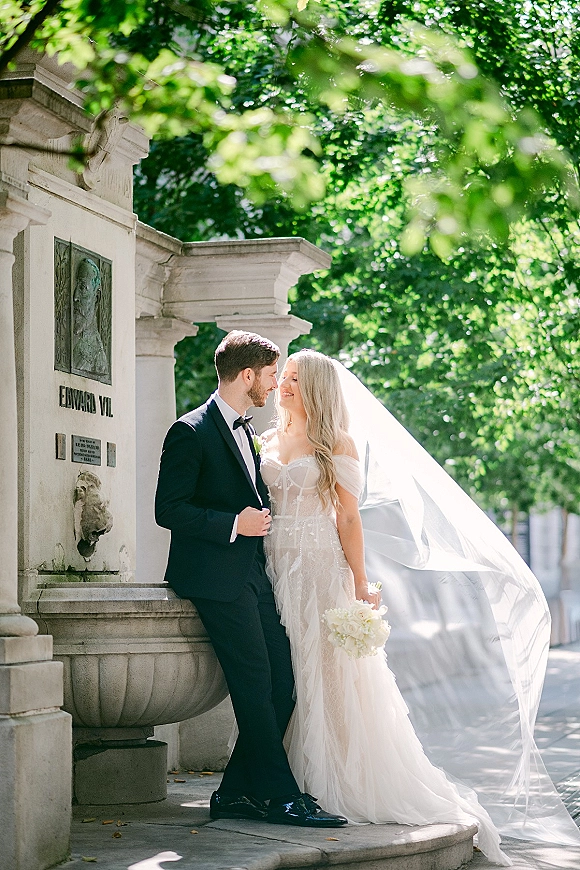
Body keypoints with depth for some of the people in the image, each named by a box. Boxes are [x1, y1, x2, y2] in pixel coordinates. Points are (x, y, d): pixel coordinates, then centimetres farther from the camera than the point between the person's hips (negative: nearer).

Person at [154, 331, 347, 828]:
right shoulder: (192, 432, -10)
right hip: (216, 578, -9)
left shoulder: (245, 430, 19)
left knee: (284, 684, 1)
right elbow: (169, 510, -14)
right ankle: (279, 795, -3)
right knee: (256, 687, -10)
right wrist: (234, 523, -18)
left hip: (252, 577, 9)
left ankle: (236, 793, 8)